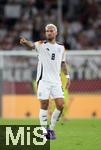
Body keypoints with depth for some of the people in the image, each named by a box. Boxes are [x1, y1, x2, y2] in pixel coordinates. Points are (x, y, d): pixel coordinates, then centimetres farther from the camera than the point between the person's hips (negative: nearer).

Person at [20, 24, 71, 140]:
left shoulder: (61, 47, 12)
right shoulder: (41, 45, -1)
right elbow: (32, 45, -23)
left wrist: (67, 76, 17)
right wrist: (25, 42, -45)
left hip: (56, 81, 4)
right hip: (43, 80, -4)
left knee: (60, 106, -4)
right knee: (44, 106, -5)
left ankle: (51, 129, 11)